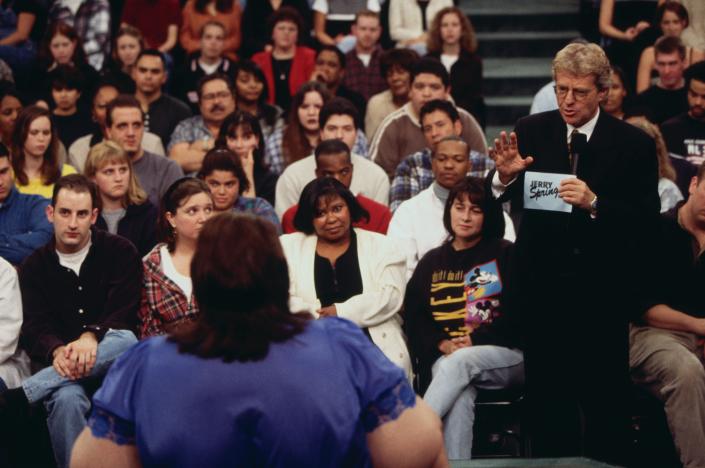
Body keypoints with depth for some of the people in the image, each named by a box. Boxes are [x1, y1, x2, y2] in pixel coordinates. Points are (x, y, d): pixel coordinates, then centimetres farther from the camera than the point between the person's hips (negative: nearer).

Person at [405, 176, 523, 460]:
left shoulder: (505, 255, 8)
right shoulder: (432, 262, 20)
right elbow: (413, 318, 13)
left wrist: (475, 341, -13)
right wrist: (442, 344, -8)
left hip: (506, 356, -2)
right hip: (445, 359, 2)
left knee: (460, 362, -36)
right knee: (459, 396, -34)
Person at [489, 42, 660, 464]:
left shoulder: (634, 144, -5)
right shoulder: (532, 131, 2)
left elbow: (647, 220, -11)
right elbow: (504, 202, 2)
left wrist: (595, 204, -24)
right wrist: (505, 175, -19)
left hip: (602, 291, -2)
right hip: (543, 286, 2)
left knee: (605, 396, 5)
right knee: (547, 396, 12)